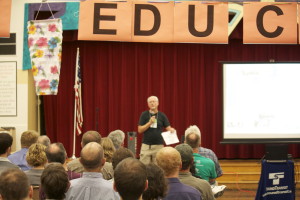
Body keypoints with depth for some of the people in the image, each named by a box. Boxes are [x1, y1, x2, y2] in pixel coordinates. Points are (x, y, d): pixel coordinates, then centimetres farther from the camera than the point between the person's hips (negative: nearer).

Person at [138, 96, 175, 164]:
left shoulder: (162, 115, 5)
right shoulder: (144, 115, 3)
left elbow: (168, 128, 1)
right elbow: (139, 130, -2)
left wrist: (171, 130, -22)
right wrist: (150, 123, -14)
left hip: (158, 145, 1)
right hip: (146, 145, -1)